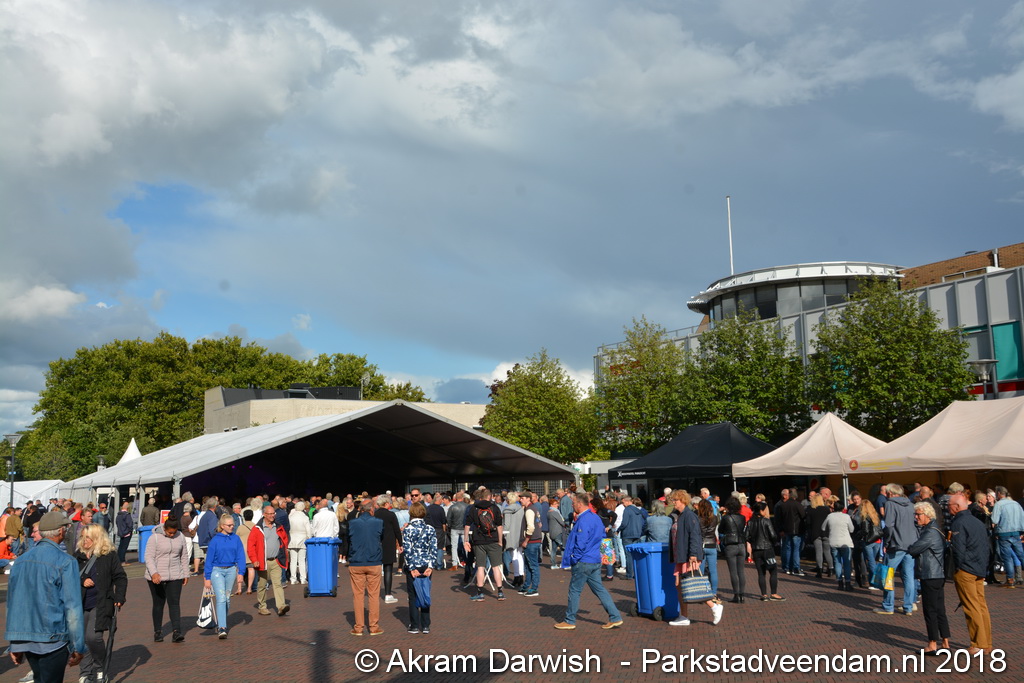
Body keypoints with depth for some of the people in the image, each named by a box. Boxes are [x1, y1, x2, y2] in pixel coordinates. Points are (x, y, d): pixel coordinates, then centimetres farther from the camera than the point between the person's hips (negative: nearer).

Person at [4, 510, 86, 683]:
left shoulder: (21, 561, 6)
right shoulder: (65, 562, -14)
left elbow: (12, 604, 12)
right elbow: (73, 608, -14)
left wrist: (14, 644, 20)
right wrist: (78, 647, -7)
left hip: (24, 640, 6)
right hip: (53, 639, -6)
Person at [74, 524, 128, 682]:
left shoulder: (109, 555, -4)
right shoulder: (78, 555, 7)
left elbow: (120, 577, 0)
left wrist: (119, 598, -6)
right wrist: (82, 580, -8)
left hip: (100, 604, -4)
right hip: (81, 604, 4)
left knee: (93, 636, -15)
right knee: (82, 639, 6)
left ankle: (99, 668, 8)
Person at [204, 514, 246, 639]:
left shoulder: (236, 539, 1)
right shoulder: (215, 540, -5)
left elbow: (240, 557, 3)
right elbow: (209, 559, -1)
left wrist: (241, 573, -7)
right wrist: (207, 578, -1)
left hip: (231, 570, 3)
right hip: (217, 570, -3)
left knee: (227, 599, 11)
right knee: (221, 598, -13)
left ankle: (221, 624, 28)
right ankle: (222, 628, -16)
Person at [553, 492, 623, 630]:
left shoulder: (583, 521, -20)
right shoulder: (596, 518, 10)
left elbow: (581, 544, -22)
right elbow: (602, 534, 23)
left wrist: (573, 559, -11)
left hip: (583, 562, -9)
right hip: (596, 561, 9)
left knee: (574, 590, 4)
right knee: (599, 589, 12)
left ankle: (569, 621, 14)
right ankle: (615, 617, 10)